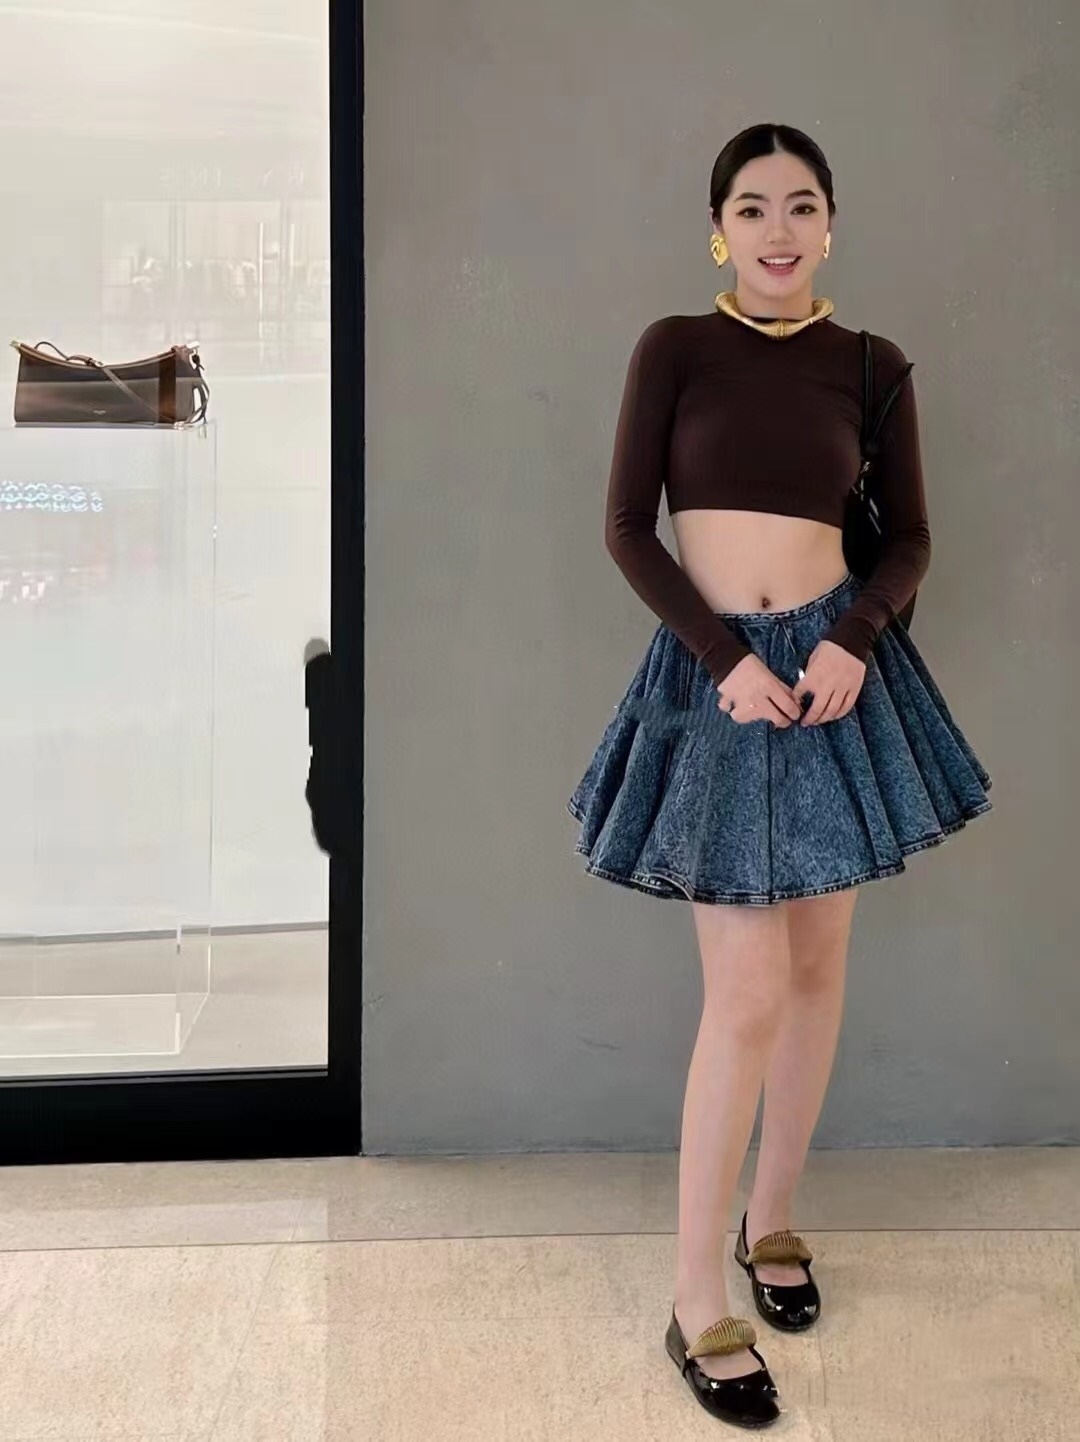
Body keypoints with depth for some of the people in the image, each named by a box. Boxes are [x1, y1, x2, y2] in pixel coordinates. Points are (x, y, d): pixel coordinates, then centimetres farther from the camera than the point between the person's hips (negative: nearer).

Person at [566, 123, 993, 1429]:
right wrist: (728, 658, -14)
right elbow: (626, 526, -5)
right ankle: (698, 1302, 5)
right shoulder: (672, 349, -2)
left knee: (817, 963, 10)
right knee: (748, 993, -6)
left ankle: (772, 1219, 30)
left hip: (834, 667, 3)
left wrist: (855, 638, -12)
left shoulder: (872, 366, 4)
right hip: (713, 673, -3)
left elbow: (908, 537, 7)